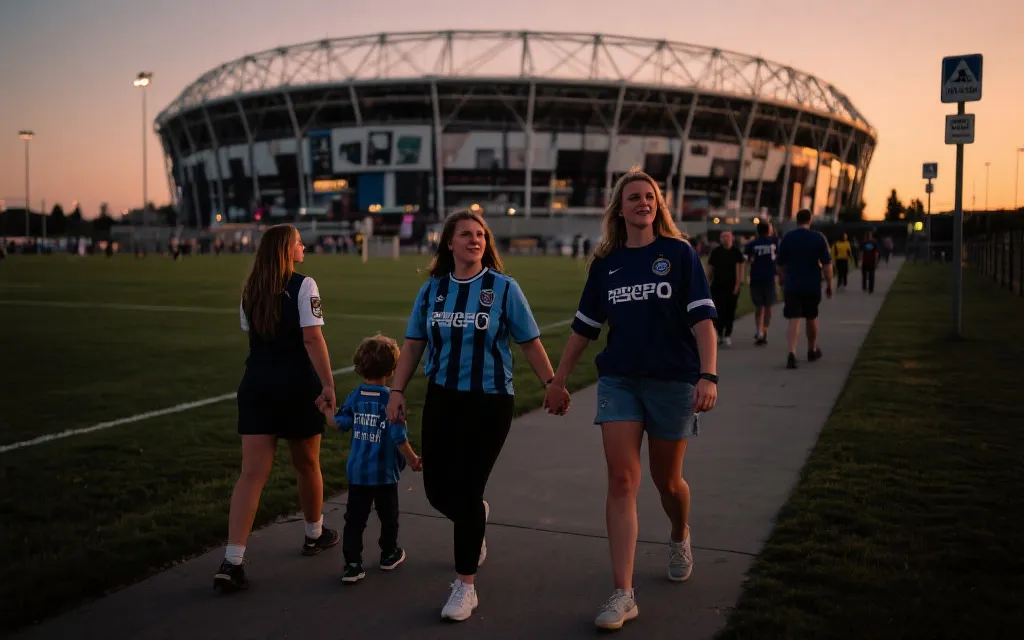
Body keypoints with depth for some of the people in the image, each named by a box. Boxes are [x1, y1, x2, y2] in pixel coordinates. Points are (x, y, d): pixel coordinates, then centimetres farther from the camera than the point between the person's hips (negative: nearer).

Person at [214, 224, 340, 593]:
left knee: (252, 474, 0)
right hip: (296, 386, -4)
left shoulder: (250, 290, 9)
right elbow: (312, 338, -18)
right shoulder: (303, 286, -10)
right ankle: (315, 535, 36)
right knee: (307, 464, 16)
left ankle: (232, 562, -8)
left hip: (255, 385, 5)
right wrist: (328, 384, -20)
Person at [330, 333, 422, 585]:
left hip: (357, 471, 3)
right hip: (384, 472, -3)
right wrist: (413, 461, -5)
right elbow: (399, 438, -19)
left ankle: (352, 564, 2)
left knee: (355, 519, 7)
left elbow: (341, 423, -4)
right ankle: (389, 554, 35)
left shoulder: (355, 396, -4)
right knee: (389, 516, 18)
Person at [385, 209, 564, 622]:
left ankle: (465, 586, 11)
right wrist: (398, 390, 2)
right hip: (442, 399, 4)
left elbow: (530, 343, -2)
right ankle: (476, 518, 45)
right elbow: (413, 344, 8)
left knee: (466, 490, -4)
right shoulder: (432, 289, 4)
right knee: (437, 488, 8)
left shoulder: (504, 288, -5)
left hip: (490, 402, -4)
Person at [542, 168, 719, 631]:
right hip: (618, 380, 2)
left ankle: (680, 537, 45)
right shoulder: (606, 263, 7)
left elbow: (702, 318, -9)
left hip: (672, 382, -2)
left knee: (666, 481, 11)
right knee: (622, 482, -6)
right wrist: (559, 380, 14)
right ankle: (623, 595, -4)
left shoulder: (679, 253, -2)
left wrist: (708, 375, -21)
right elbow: (585, 326, 13)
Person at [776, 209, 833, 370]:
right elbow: (827, 264, -5)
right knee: (811, 318, 18)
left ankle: (792, 352, -26)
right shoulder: (819, 238, -2)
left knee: (794, 320, -6)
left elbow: (780, 264, 6)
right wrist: (829, 284, 5)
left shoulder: (787, 238, 1)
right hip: (812, 287, 0)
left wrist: (783, 283, 18)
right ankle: (812, 350, 36)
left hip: (792, 286, 0)